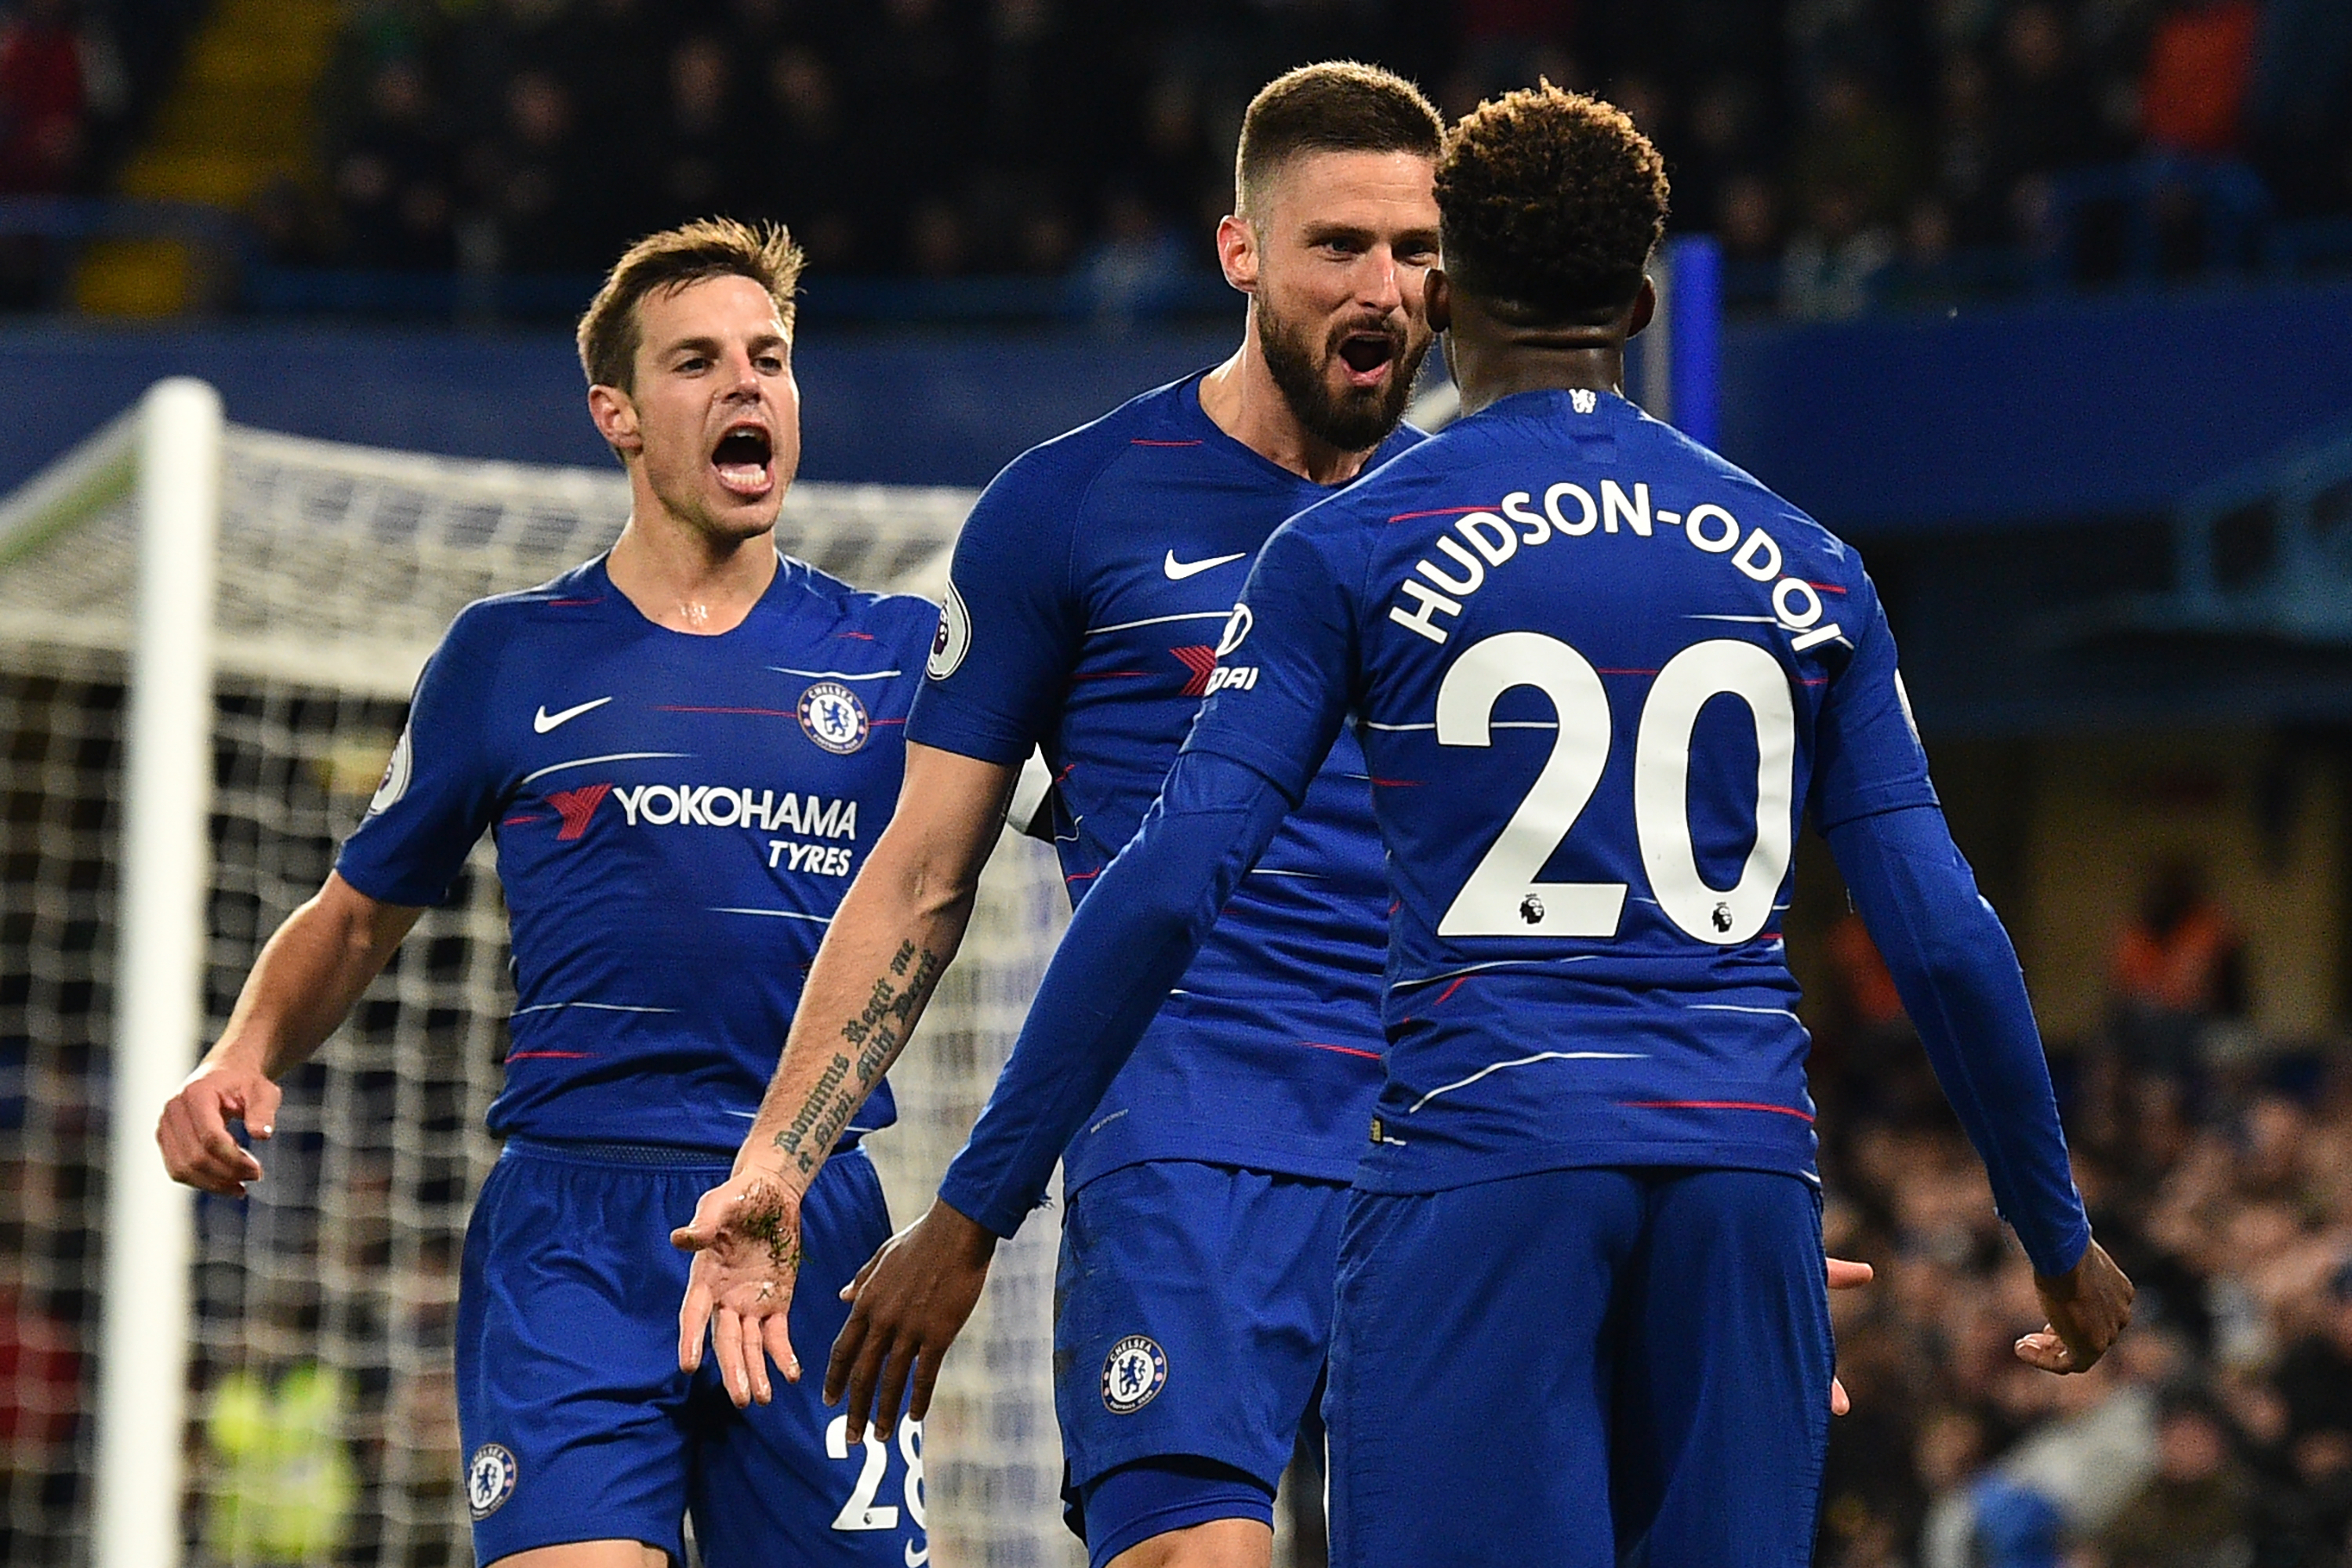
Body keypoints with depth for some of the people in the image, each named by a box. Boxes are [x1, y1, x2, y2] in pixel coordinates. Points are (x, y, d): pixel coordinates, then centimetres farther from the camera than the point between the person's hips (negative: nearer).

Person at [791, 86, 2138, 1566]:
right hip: (1747, 1179, 3)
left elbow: (1168, 887, -5)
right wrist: (2062, 1238, 21)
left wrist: (979, 1205, -1)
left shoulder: (1352, 548, 2)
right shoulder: (1805, 567, 12)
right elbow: (1946, 937, 10)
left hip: (1481, 1166, -3)